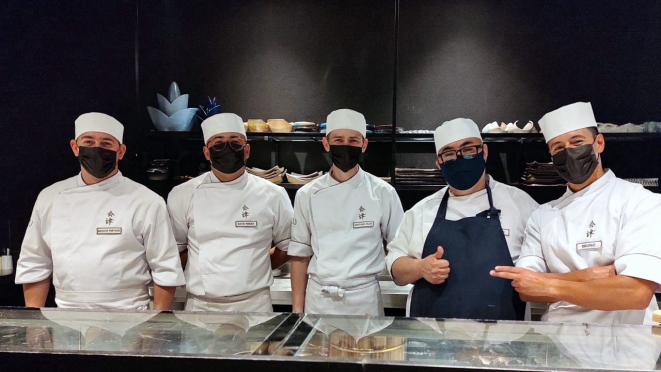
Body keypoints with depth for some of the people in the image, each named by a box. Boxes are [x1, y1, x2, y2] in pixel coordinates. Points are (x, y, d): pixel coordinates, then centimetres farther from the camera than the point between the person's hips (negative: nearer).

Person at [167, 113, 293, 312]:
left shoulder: (272, 195, -3)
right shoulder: (182, 195, -2)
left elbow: (289, 245, 8)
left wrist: (257, 267, 2)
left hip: (254, 304, 0)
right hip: (200, 305, 1)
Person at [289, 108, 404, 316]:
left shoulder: (383, 193, -5)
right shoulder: (308, 195, -1)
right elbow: (300, 254, 4)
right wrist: (297, 309, 4)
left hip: (364, 299, -1)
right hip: (318, 299, 1)